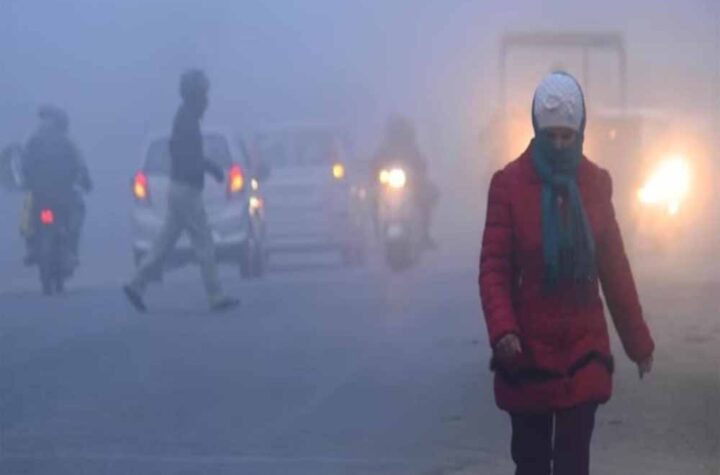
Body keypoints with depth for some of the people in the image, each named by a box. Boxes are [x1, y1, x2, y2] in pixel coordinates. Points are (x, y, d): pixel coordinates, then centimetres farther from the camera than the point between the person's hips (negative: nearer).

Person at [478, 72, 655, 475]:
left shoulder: (596, 183, 4)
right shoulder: (509, 183, -5)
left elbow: (615, 268, 10)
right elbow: (494, 267, -9)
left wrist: (638, 340, 12)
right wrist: (501, 329, -25)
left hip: (584, 347, 1)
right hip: (528, 348, -1)